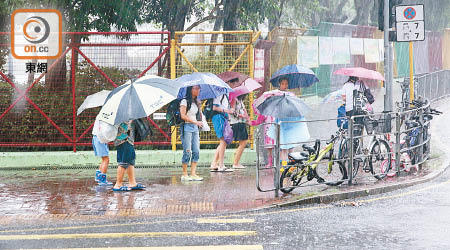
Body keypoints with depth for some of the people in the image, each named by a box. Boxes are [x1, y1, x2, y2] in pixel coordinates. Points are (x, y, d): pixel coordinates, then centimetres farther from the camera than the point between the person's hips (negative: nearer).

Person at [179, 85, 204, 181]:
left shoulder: (196, 102, 16)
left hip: (195, 128, 7)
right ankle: (184, 174, -1)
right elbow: (183, 116, -13)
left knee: (196, 151, 0)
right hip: (187, 127, -7)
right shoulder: (185, 101, -6)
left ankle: (193, 174, 2)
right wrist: (195, 122, -17)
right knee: (187, 151, -8)